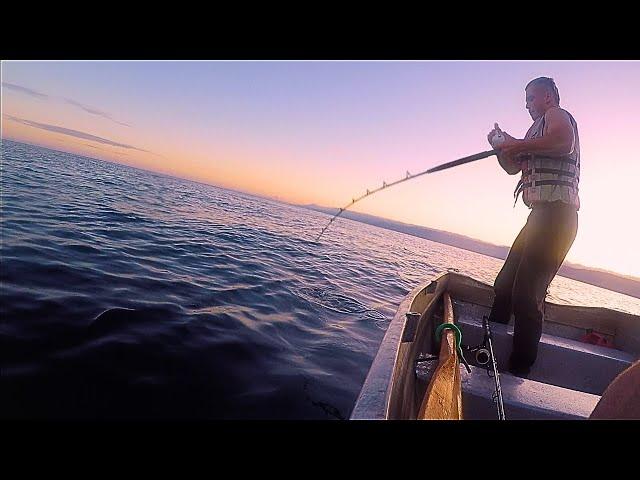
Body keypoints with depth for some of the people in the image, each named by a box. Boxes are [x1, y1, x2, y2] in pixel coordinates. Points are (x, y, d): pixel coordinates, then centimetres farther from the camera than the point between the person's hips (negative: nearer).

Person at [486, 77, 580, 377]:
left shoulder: (556, 114, 1)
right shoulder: (540, 129, 29)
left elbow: (565, 142, -22)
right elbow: (513, 168, 26)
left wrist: (519, 145, -15)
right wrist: (501, 147, 11)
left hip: (555, 214, -10)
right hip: (542, 216, 10)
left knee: (526, 294, -15)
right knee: (505, 284, 13)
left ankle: (519, 372, -9)